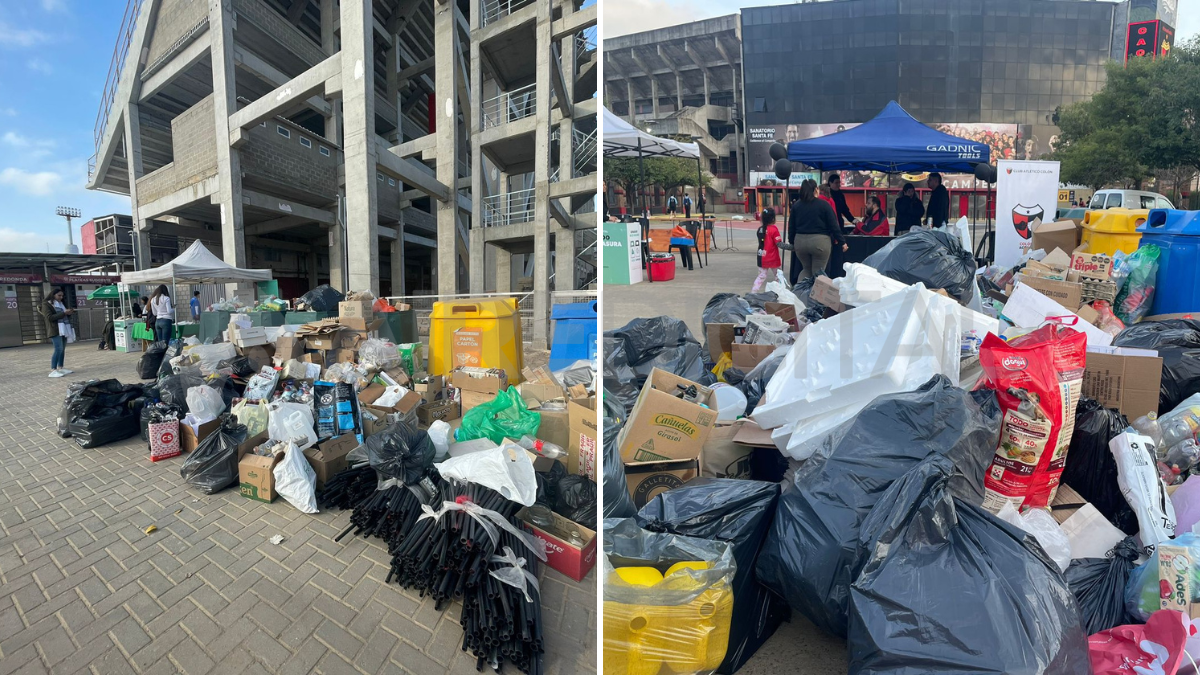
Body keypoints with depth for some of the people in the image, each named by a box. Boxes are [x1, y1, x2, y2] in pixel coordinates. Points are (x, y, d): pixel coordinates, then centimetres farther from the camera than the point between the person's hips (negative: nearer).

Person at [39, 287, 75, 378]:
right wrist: (64, 313, -20)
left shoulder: (60, 304, 20)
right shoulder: (46, 304, -2)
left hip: (64, 329, 8)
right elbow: (50, 317, -14)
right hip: (55, 330, -8)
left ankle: (60, 368, 11)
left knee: (63, 349, 7)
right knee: (58, 349, -16)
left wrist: (69, 313, 2)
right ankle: (53, 370, -17)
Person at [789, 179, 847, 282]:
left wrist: (792, 242, 19)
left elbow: (791, 227, 7)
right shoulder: (823, 204, -3)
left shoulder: (796, 205, 5)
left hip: (800, 241, 3)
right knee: (818, 272, 8)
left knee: (807, 269, 19)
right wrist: (842, 242, 2)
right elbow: (834, 226, -4)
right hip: (820, 241, -3)